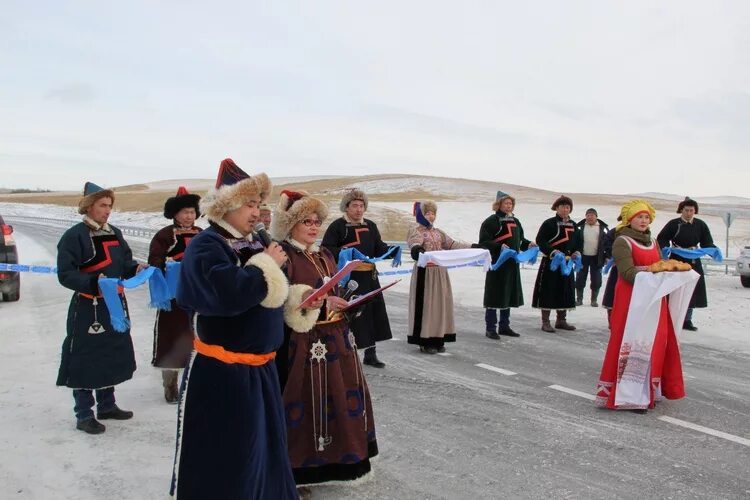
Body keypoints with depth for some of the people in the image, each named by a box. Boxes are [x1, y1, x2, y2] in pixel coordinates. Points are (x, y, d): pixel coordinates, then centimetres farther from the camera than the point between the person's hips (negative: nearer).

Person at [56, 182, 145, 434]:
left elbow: (125, 262, 17)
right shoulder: (74, 236, -12)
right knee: (86, 359, -1)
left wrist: (137, 268, -4)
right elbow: (65, 274, -17)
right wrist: (93, 283, -31)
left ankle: (107, 405, 30)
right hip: (88, 308, -7)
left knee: (112, 356, 16)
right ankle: (84, 415, 11)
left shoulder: (115, 233, 10)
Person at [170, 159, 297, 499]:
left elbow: (272, 296, 16)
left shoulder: (252, 243, 8)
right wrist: (267, 264, -21)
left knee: (263, 446, 22)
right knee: (218, 458, 5)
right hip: (220, 373, -8)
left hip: (260, 368, 8)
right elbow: (229, 293, -33)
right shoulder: (205, 246, -16)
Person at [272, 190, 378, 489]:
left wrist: (344, 304, 6)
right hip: (302, 343, -8)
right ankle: (301, 463, 13)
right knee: (306, 400, -2)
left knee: (341, 395, 14)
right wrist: (320, 303, -27)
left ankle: (337, 457, 29)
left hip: (335, 338, 8)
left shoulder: (325, 254, 14)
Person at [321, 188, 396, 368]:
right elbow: (326, 249, -12)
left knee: (372, 314, 10)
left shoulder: (370, 226, 13)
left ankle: (370, 354, 23)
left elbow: (379, 248, 11)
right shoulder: (337, 226, -5)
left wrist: (391, 251, -8)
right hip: (347, 278, -6)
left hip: (369, 277, 6)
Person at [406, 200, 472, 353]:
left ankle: (438, 339, 16)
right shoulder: (415, 230, -4)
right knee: (425, 304, -4)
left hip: (440, 273, 7)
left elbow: (452, 244, 15)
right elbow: (415, 245, -23)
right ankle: (425, 341, 3)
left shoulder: (437, 232, 17)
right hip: (425, 273, -7)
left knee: (440, 303, 8)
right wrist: (417, 251, -46)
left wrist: (473, 247, 9)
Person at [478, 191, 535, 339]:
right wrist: (500, 246, -28)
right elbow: (483, 242, -14)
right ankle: (490, 328, 5)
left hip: (512, 264, 7)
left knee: (509, 294, 13)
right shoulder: (491, 221, -7)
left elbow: (520, 239, 25)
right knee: (495, 295, -3)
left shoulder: (515, 221, 15)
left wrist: (528, 244, 5)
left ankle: (504, 326, 25)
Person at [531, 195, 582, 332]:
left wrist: (576, 253, 0)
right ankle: (545, 322, 2)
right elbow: (540, 241, -14)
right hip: (550, 263, -6)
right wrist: (553, 252, -24)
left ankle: (561, 320, 23)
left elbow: (578, 243, 19)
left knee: (565, 291, 11)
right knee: (548, 291, -5)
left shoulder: (573, 226, 14)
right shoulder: (549, 223, -6)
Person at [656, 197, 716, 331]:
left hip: (694, 263, 3)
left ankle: (687, 320, 16)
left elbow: (707, 243, 4)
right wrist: (665, 249, -23)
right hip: (676, 262, -3)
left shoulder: (700, 225, 3)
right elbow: (662, 239, -4)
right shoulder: (673, 224, -5)